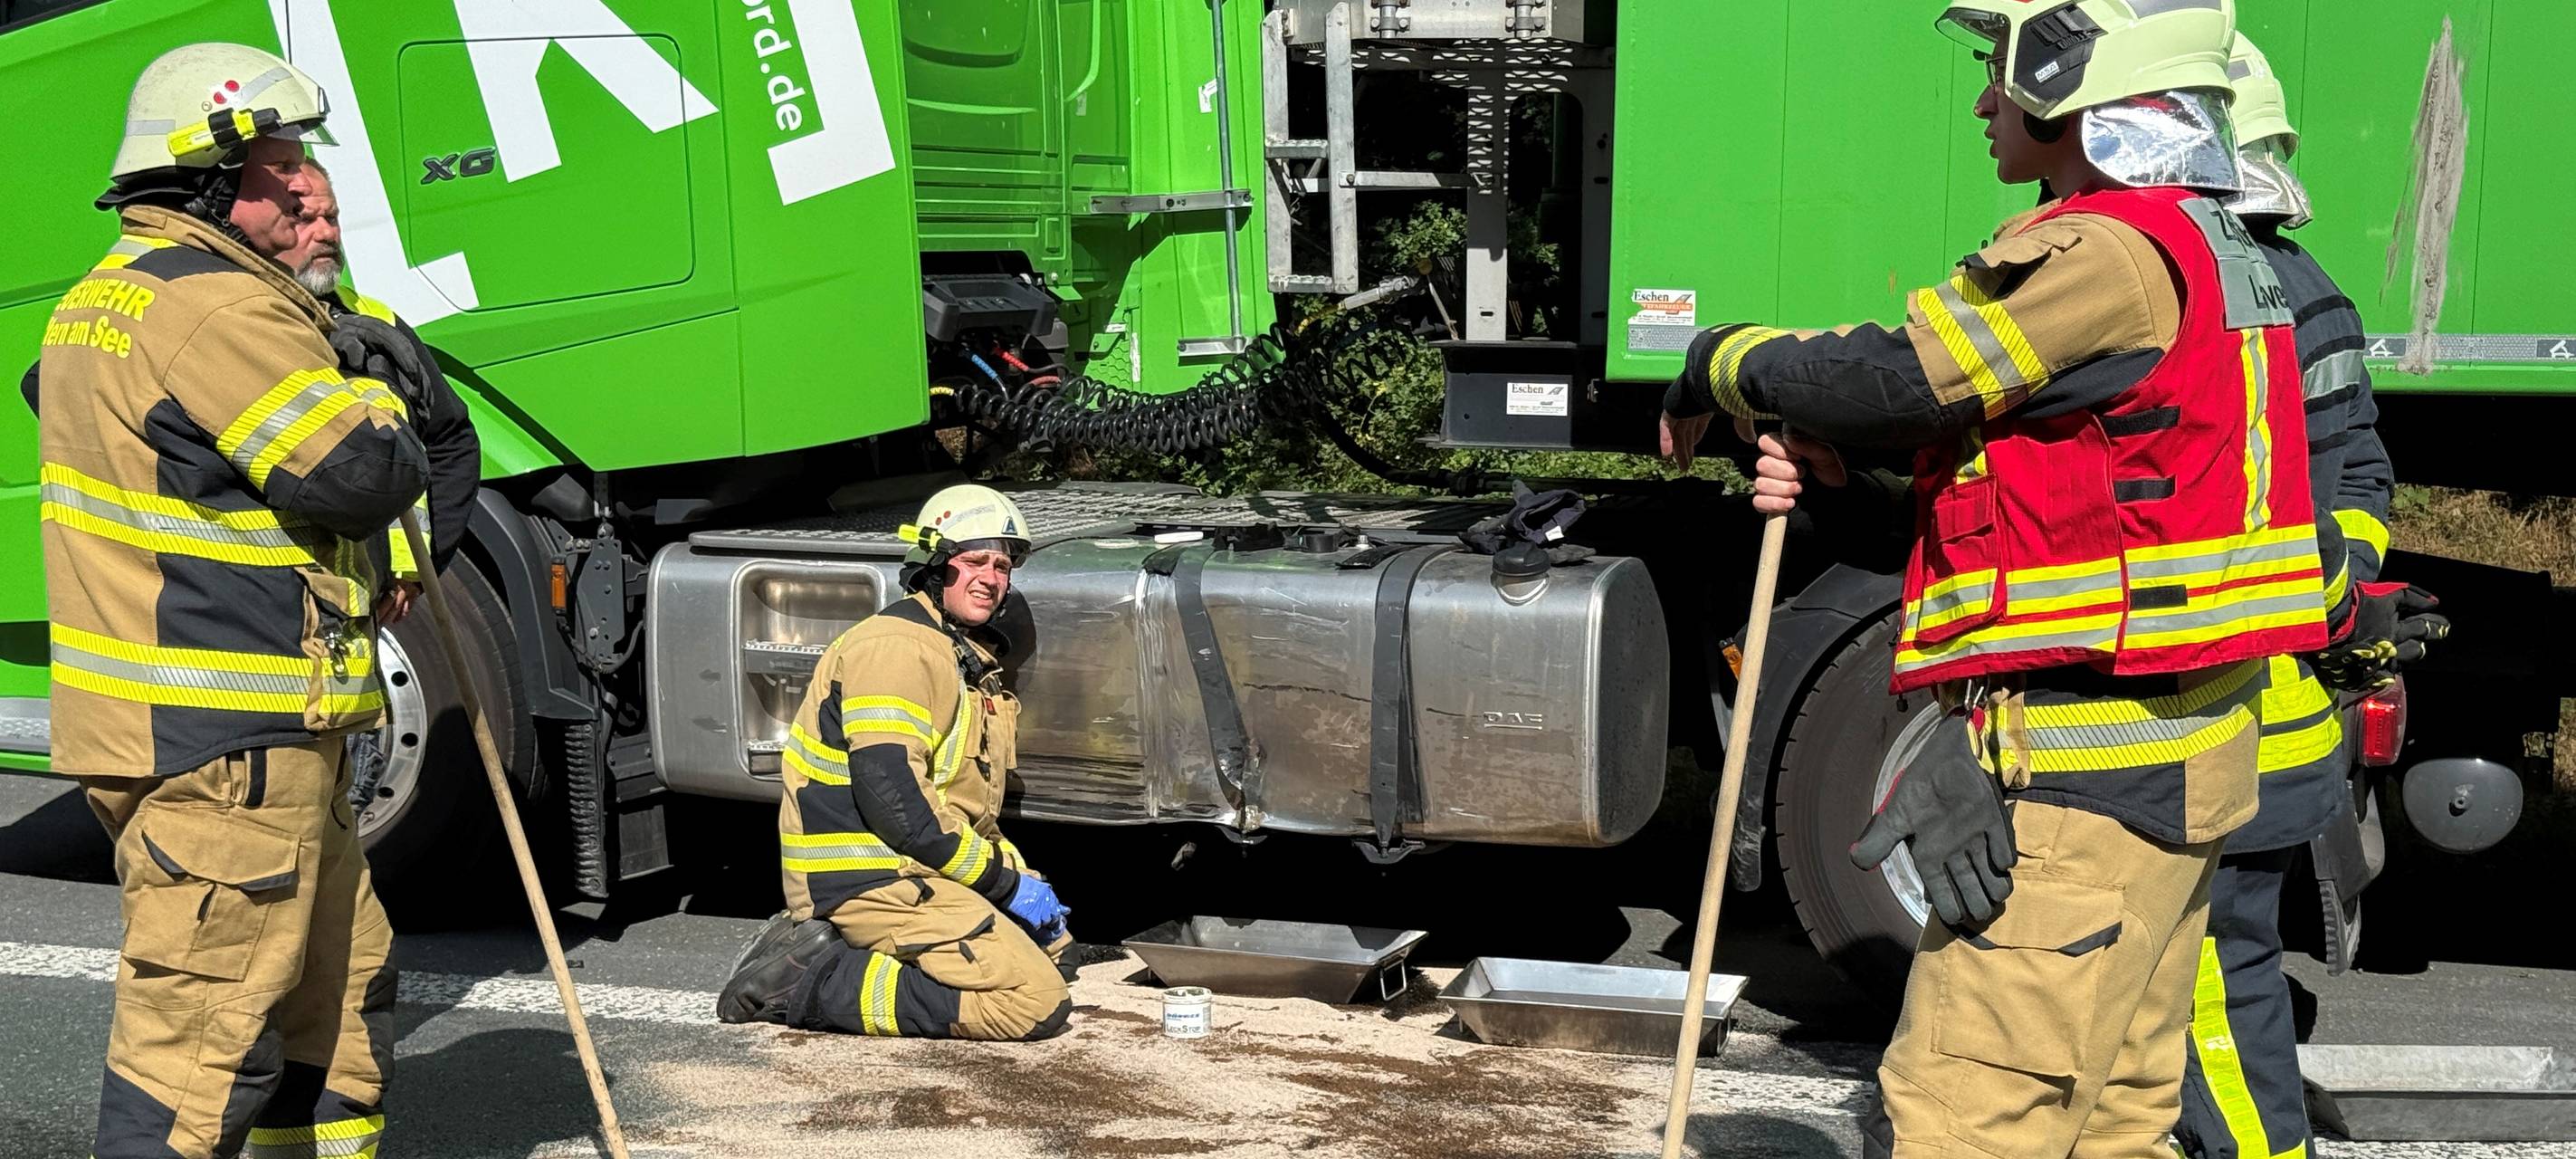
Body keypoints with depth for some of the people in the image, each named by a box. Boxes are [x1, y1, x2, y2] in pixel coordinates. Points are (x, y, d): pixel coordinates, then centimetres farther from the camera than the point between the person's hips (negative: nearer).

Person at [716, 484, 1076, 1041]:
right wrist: (1006, 882, -16)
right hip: (866, 878, -10)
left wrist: (1017, 875, 8)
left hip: (906, 869, 10)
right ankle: (811, 985, -14)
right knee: (1038, 1002, -16)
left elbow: (967, 806, 24)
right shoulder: (896, 646, -14)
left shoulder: (969, 658, 19)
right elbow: (891, 798, -23)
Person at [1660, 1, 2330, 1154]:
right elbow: (2019, 476, 18)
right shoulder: (2206, 249, 18)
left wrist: (1721, 365, 4)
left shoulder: (2112, 251, -17)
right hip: (2175, 758, 11)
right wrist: (1834, 472, 3)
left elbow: (1892, 379, -15)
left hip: (2079, 773, -11)